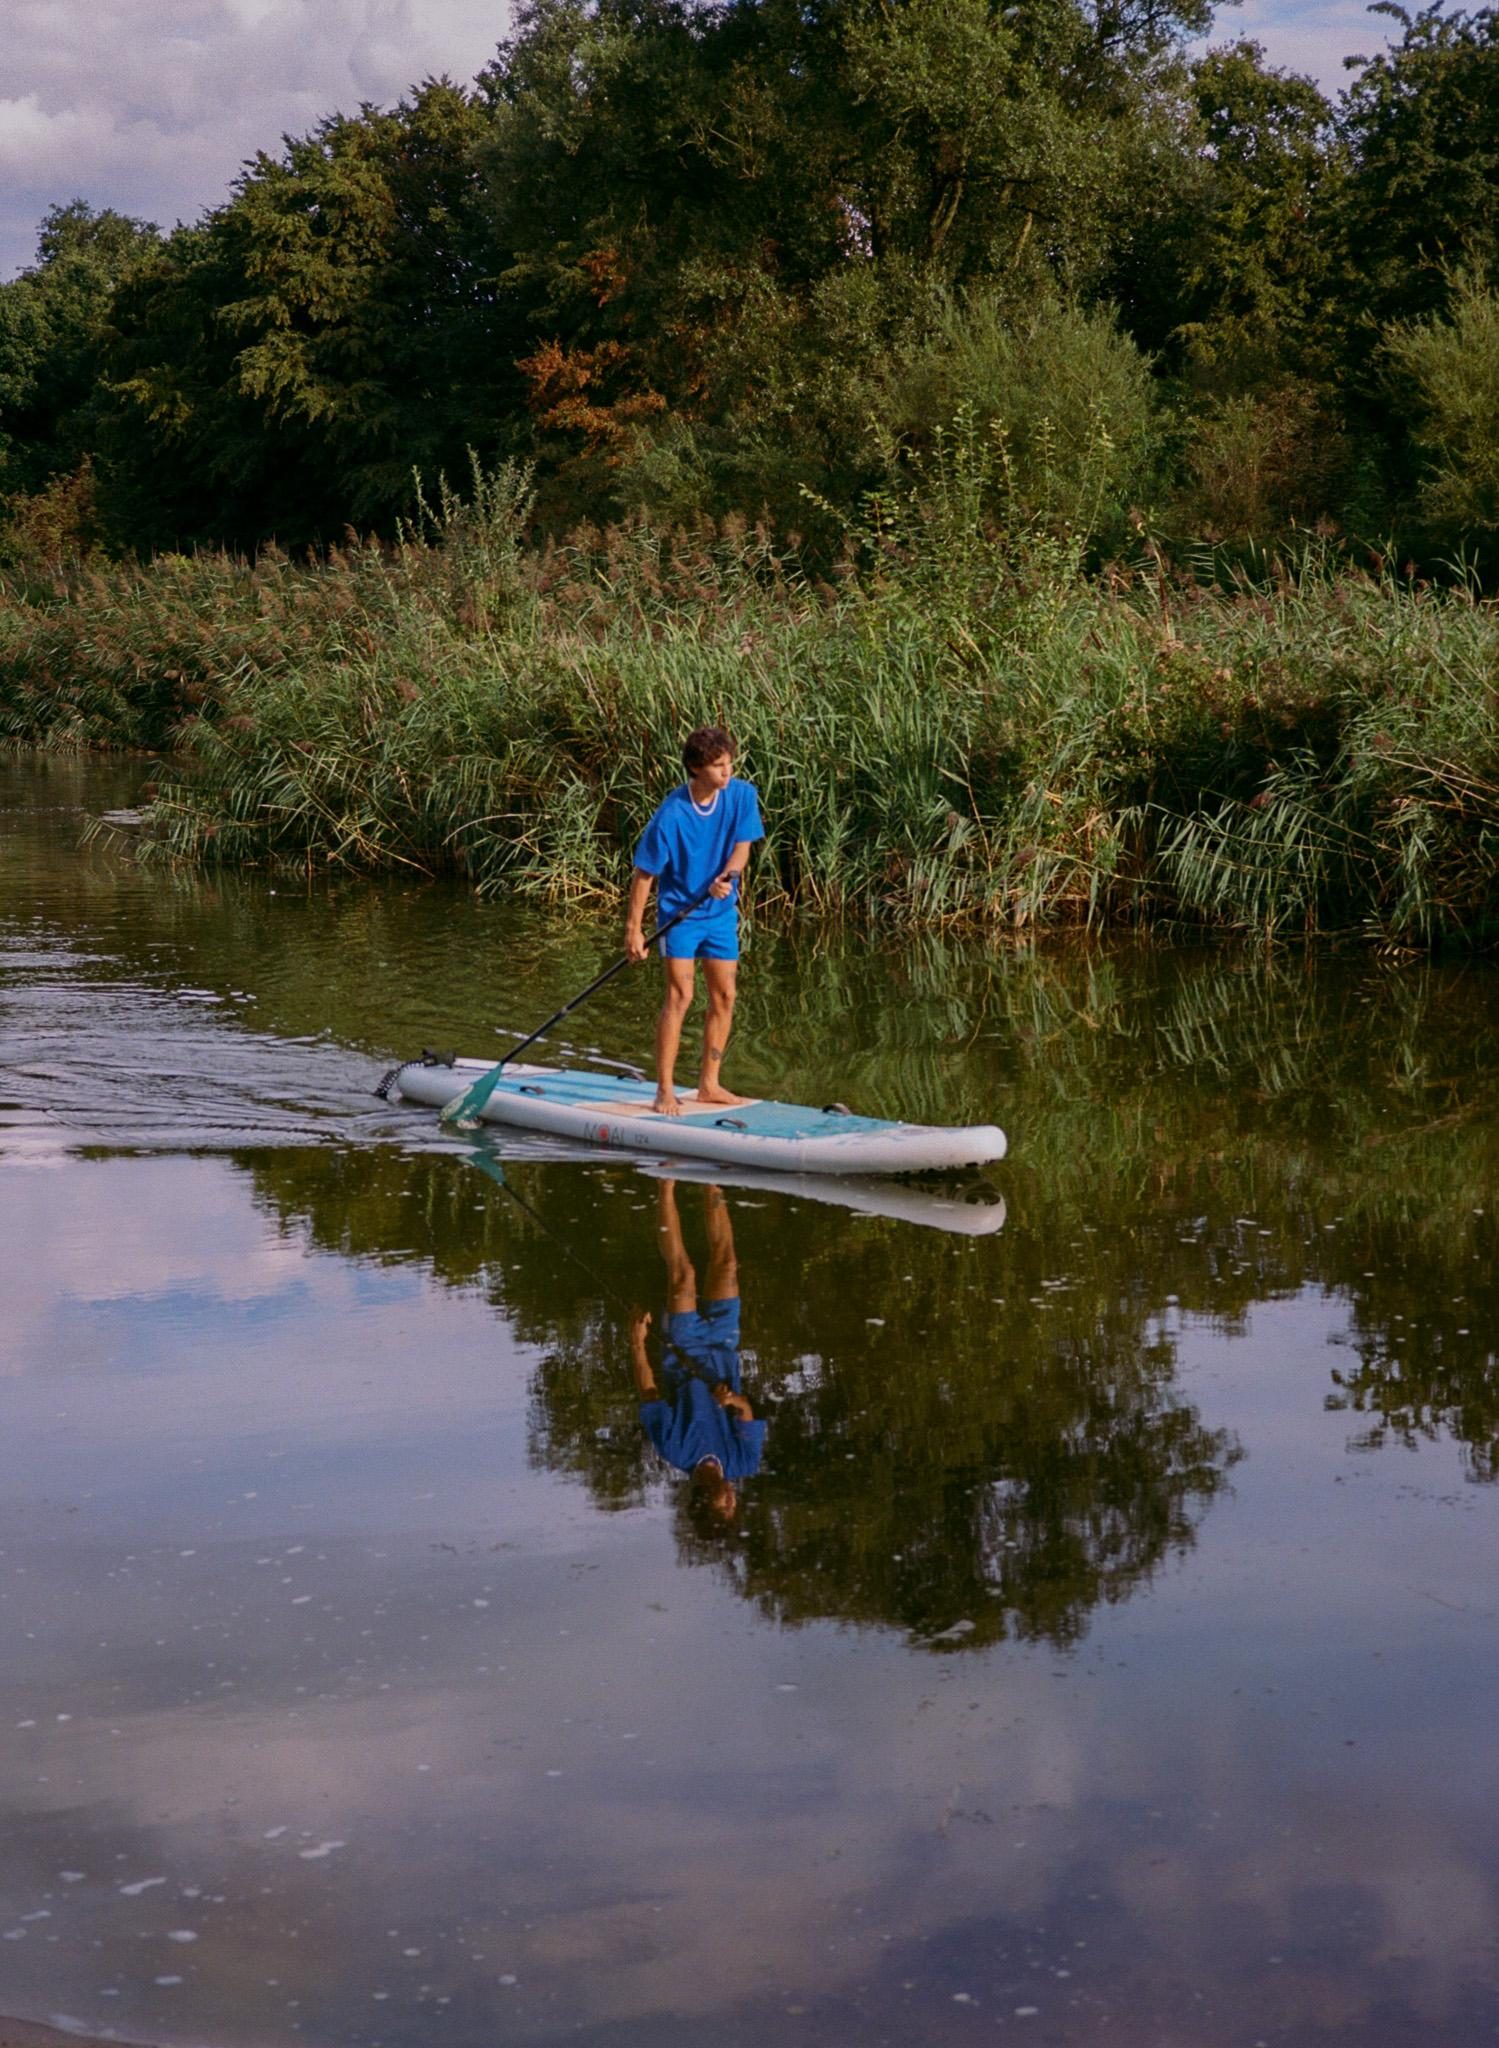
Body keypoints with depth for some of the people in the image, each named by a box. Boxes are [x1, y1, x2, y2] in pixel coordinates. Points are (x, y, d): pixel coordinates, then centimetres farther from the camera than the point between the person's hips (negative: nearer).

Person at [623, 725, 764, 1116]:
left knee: (725, 996, 6)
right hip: (679, 911, -5)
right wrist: (633, 929, -12)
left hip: (721, 910, 5)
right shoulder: (671, 815, -21)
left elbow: (742, 846, -5)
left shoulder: (742, 796, -9)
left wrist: (727, 875, -27)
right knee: (680, 995, -11)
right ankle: (665, 1091, -7)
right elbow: (644, 874, -13)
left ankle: (709, 1084, 18)